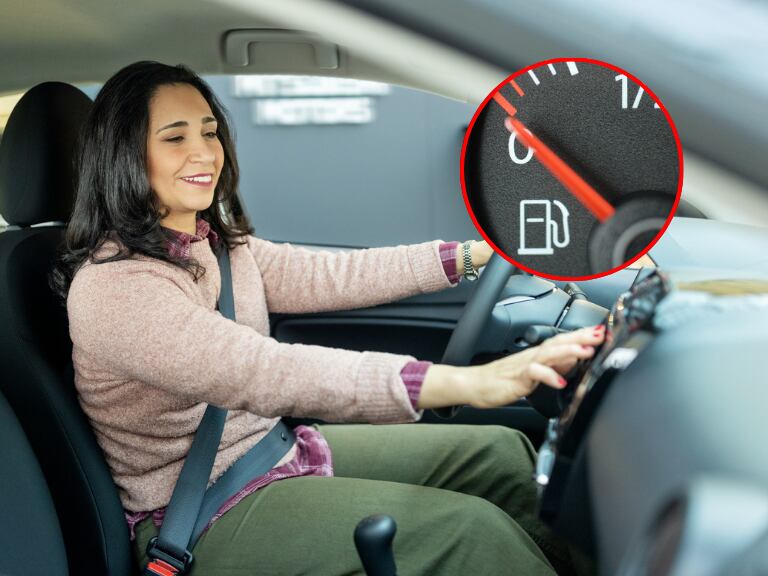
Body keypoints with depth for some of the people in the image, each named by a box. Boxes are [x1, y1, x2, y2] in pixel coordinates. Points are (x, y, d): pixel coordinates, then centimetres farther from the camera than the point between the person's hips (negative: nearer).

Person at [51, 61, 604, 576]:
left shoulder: (216, 245, 5)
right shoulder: (111, 287, -24)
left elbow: (329, 275, 2)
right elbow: (265, 373, -35)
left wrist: (479, 250, -4)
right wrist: (470, 382, -42)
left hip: (277, 448, 9)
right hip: (205, 521, -9)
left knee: (501, 452, 6)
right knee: (471, 530, -19)